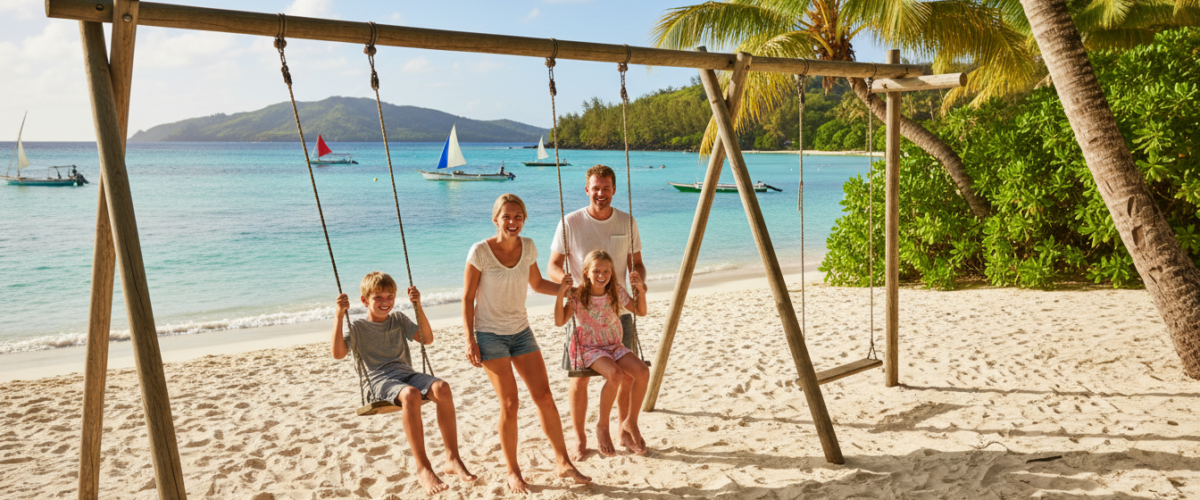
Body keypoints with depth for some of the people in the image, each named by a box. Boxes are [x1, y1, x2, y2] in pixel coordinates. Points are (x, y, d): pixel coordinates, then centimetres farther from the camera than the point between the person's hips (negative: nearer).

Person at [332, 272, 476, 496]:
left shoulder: (399, 319, 20)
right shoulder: (358, 327, 8)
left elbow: (427, 339, 12)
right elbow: (338, 353, -8)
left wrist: (418, 307, 4)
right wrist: (339, 316, -14)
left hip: (406, 373, 4)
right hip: (380, 380, -4)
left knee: (442, 387, -29)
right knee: (410, 394, -40)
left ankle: (453, 459, -25)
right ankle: (423, 468, -35)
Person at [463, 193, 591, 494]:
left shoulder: (528, 247, -1)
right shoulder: (480, 252, -15)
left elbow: (537, 284, 15)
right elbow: (467, 298, -10)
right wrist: (470, 340, -13)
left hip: (521, 331, 5)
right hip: (490, 334, -5)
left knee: (544, 396, 2)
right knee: (510, 404, -8)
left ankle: (564, 463, 14)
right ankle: (513, 473, 10)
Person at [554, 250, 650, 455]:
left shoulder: (617, 292, 1)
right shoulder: (577, 296, -9)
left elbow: (640, 312, 9)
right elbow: (559, 322, -17)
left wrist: (641, 290, -7)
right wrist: (560, 294, -27)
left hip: (615, 347, 4)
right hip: (590, 349, -4)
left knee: (642, 372, -23)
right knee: (615, 374, -35)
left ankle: (631, 423, -2)